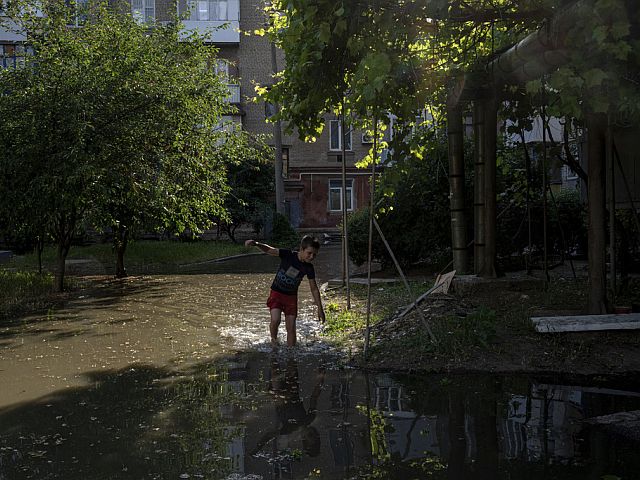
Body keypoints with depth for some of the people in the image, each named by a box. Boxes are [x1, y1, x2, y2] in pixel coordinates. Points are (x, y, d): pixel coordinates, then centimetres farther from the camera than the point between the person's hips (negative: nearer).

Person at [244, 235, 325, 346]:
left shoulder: (309, 268, -8)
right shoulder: (288, 255, -17)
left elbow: (314, 289, 2)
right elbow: (269, 250, -21)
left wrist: (320, 309, 3)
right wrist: (256, 244, -42)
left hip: (291, 296, 3)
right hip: (277, 292, -3)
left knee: (291, 328, 0)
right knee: (275, 320, -23)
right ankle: (274, 341, 5)